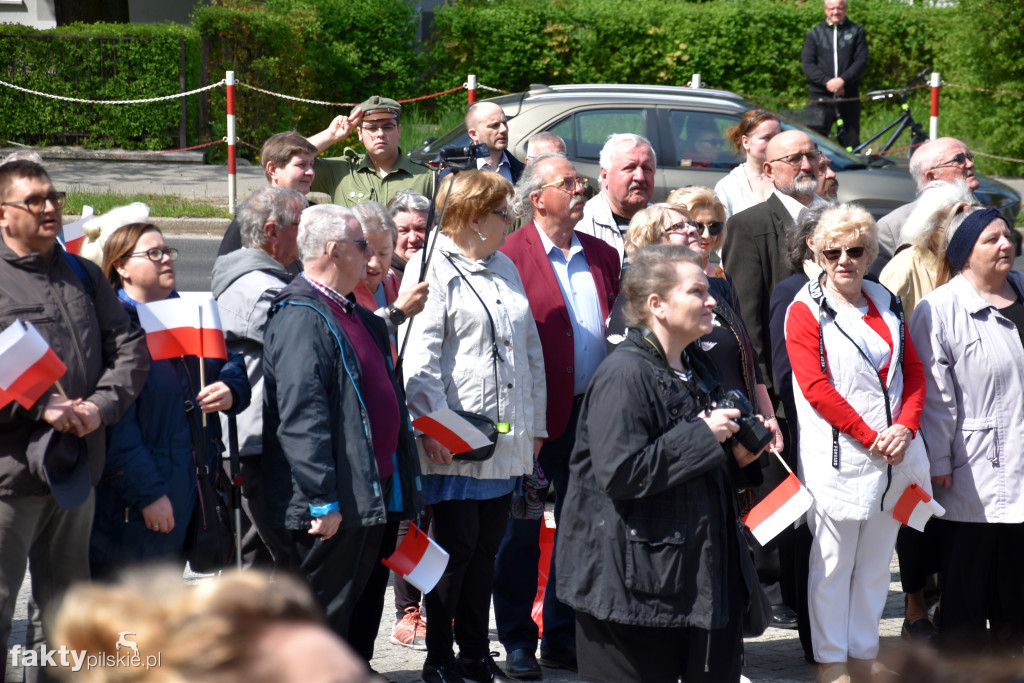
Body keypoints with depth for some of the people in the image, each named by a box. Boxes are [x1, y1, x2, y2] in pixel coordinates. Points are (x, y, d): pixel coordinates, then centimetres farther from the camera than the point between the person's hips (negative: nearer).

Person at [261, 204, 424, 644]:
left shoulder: (354, 315, 16)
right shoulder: (300, 318, -16)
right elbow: (301, 419, -22)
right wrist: (322, 500, -25)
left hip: (371, 491, 10)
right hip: (332, 507, -10)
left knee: (349, 604, 16)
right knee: (321, 616, -3)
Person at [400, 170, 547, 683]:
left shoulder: (505, 268, 18)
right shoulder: (432, 268, -7)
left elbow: (530, 348, 21)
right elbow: (419, 357, -14)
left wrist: (534, 424, 17)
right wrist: (434, 425, -21)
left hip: (506, 441, 7)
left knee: (487, 546, 10)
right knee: (455, 545, -2)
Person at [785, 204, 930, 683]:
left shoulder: (886, 303, 13)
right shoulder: (806, 311, -5)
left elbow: (914, 373, 11)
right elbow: (816, 388, -12)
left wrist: (904, 428, -6)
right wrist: (870, 437, -15)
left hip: (894, 457, 5)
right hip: (839, 458, -5)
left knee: (876, 562, 12)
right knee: (833, 563, 2)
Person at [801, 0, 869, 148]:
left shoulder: (856, 32, 11)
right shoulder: (814, 34, 11)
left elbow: (862, 61, 0)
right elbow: (807, 65, 1)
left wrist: (842, 80, -15)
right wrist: (827, 81, -14)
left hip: (848, 100, 1)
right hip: (820, 98, -1)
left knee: (851, 145, 3)